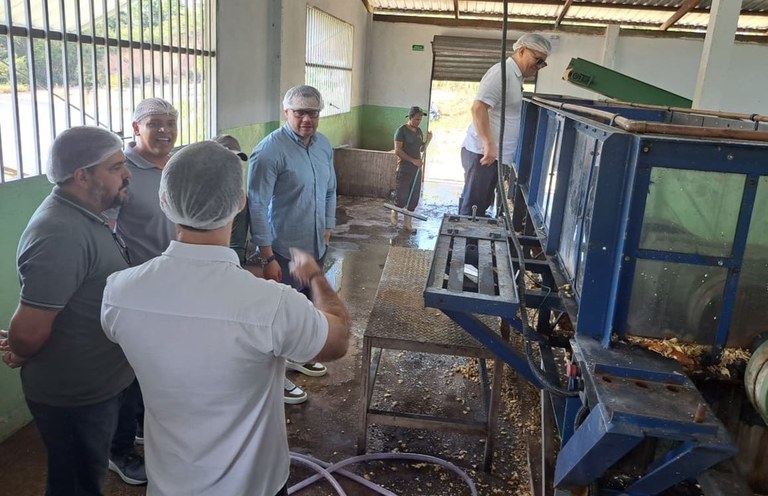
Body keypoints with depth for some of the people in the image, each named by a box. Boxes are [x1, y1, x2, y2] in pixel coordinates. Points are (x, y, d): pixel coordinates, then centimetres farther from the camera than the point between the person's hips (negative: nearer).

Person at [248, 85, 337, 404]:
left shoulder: (324, 145, 4)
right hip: (284, 251, -7)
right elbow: (256, 206, -21)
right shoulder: (270, 150, -20)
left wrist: (327, 228, 13)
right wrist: (267, 257, -21)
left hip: (315, 247, 7)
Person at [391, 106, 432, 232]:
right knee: (402, 197, -6)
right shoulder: (401, 130, -9)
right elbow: (398, 151, -15)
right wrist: (413, 160, -21)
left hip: (417, 169, 7)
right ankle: (394, 213, 23)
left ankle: (407, 222, 15)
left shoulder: (419, 131, 12)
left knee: (414, 197, 6)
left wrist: (427, 140, 2)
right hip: (404, 169, -7)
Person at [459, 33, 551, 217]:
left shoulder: (515, 76, 18)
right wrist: (489, 144, -25)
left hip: (494, 154, 10)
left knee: (481, 205, 13)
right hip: (482, 153, -10)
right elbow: (478, 108, -22)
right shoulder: (502, 72, -12)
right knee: (472, 207, -5)